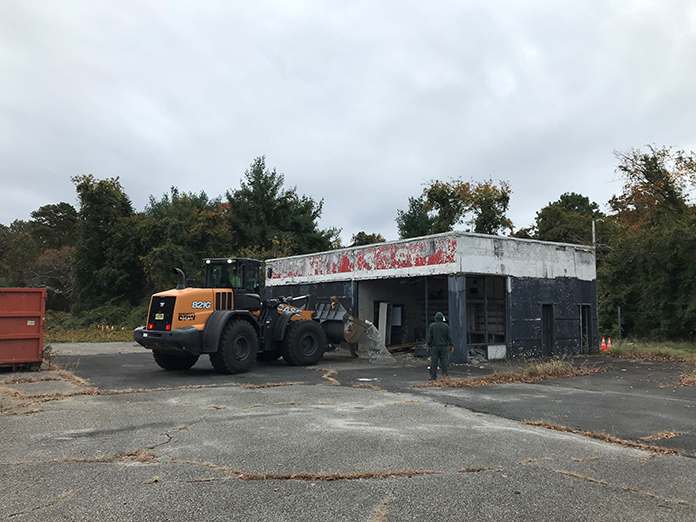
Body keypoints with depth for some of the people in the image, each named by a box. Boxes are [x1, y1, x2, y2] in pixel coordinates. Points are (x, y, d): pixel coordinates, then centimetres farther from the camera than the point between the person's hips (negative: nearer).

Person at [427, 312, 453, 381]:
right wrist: (451, 345, 7)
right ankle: (445, 374, 4)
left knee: (434, 361, 1)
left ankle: (433, 377, 3)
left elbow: (429, 337, -2)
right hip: (444, 346, 1)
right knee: (444, 360, 9)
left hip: (434, 346, -1)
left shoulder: (432, 326, -3)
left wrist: (428, 345, 6)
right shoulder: (446, 326, 0)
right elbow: (449, 337, 1)